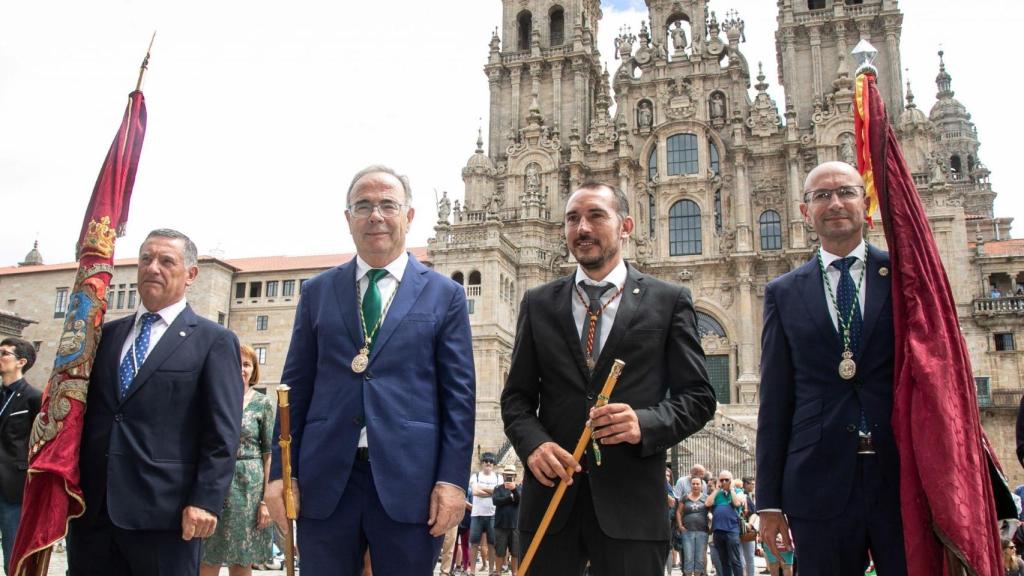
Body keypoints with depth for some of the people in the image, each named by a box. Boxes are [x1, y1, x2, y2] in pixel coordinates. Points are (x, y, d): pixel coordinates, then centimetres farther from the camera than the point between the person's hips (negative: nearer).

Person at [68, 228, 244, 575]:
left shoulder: (214, 341, 0)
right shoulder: (107, 334, 16)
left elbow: (223, 433, -6)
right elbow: (84, 414, 17)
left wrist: (205, 502, -13)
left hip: (164, 512, -5)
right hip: (91, 508, 5)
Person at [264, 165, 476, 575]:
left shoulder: (445, 294, 5)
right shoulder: (317, 292, 11)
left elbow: (459, 393, 1)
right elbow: (296, 387, 10)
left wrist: (453, 479, -7)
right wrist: (280, 472, 4)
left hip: (408, 481, -1)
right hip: (325, 479, 2)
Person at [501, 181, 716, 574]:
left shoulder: (669, 301, 3)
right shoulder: (538, 303, 10)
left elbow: (698, 396, 2)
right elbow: (517, 394, 10)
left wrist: (645, 424, -17)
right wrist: (533, 443, -10)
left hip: (632, 502, -2)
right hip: (551, 492, 2)